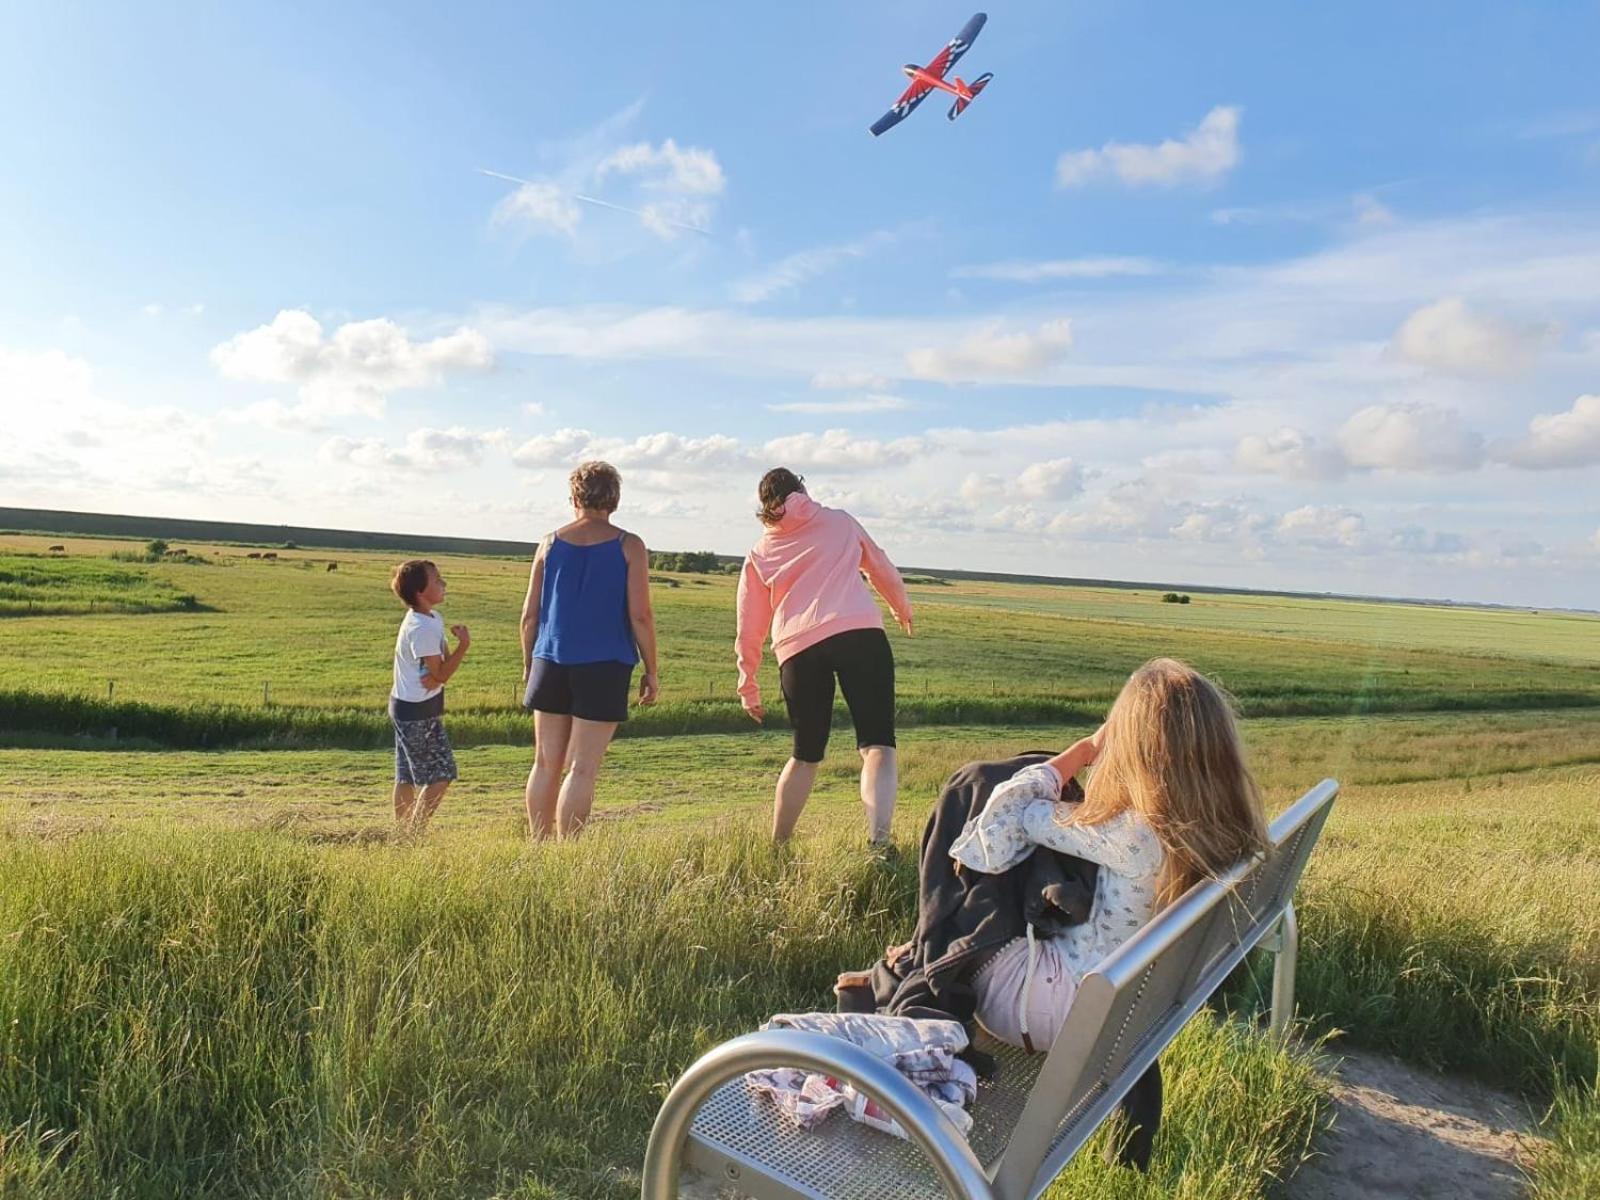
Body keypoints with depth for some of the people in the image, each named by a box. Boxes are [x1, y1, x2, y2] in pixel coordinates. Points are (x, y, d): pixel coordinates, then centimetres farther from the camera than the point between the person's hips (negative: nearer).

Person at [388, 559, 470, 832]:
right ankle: (416, 831, -1)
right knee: (441, 774, -5)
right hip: (418, 711, -10)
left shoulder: (432, 618, 8)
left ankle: (403, 831, 22)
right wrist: (463, 644, -19)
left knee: (407, 776, 14)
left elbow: (442, 662, 4)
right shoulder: (422, 629, -21)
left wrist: (435, 677, -16)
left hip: (406, 707, 10)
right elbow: (441, 674, -18)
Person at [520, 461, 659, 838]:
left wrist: (528, 665, 18)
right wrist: (651, 671, 1)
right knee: (582, 769, -1)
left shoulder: (550, 543, 7)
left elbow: (529, 614, 8)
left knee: (546, 765, 12)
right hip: (604, 668, -3)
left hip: (551, 664, 3)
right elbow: (640, 615, -7)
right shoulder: (629, 546, -2)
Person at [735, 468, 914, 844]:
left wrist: (748, 687, 28)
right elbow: (882, 568, 31)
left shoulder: (759, 555, 21)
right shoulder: (840, 521, 20)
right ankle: (879, 839, -28)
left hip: (798, 651, 2)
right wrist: (902, 608, 49)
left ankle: (777, 845, 26)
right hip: (860, 635, -2)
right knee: (877, 746, -7)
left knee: (806, 755, 20)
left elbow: (749, 630, 19)